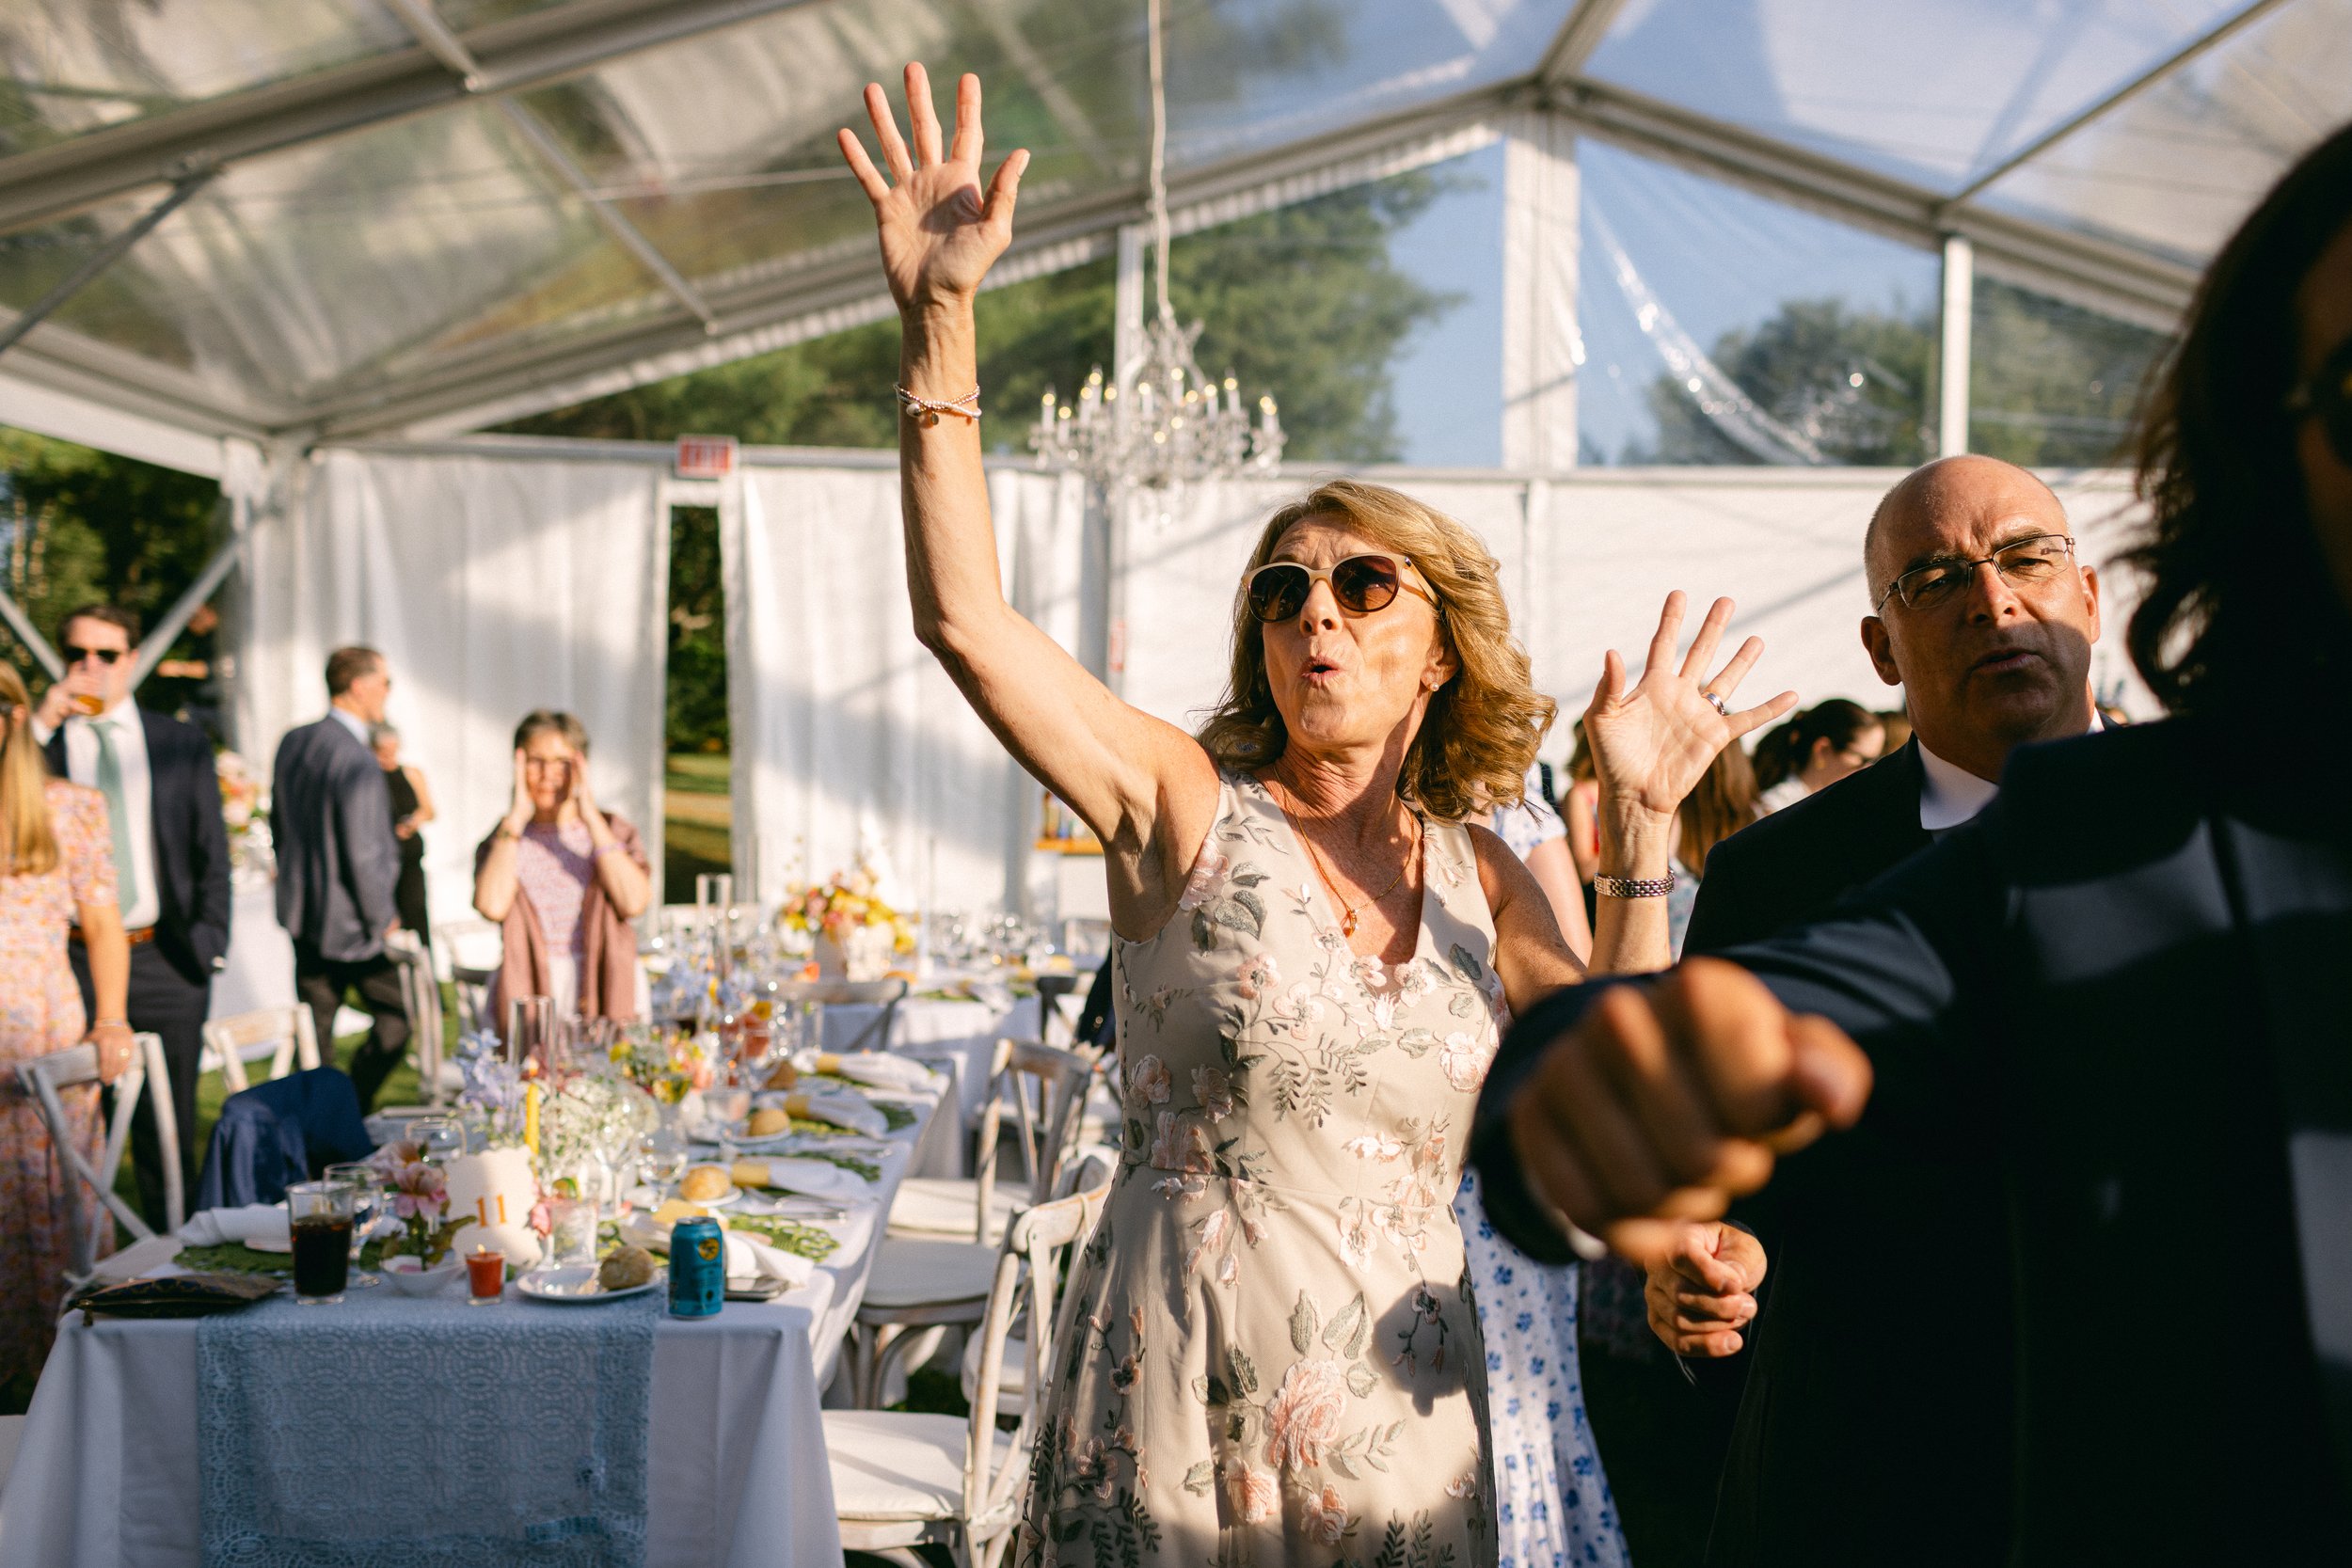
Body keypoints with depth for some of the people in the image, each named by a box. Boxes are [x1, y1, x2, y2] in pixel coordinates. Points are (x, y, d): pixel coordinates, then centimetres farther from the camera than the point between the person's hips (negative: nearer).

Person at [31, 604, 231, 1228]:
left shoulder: (182, 744, 10)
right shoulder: (36, 738, 7)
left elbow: (212, 854, 10)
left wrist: (208, 945, 0)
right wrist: (41, 725, -14)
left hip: (164, 962, 1)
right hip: (69, 963, -1)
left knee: (169, 1129, 7)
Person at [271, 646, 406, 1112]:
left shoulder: (293, 742, 3)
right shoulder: (358, 764, -23)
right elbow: (363, 856, -23)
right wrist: (383, 918, -9)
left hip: (301, 911, 8)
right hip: (351, 923, -8)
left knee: (314, 1026, 14)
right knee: (394, 1017, 8)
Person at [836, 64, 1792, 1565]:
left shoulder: (1479, 875, 5)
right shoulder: (1191, 807, -6)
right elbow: (963, 616, -18)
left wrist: (1639, 834, -5)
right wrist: (940, 319, -23)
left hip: (1407, 1411, 4)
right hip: (1180, 1399, -3)